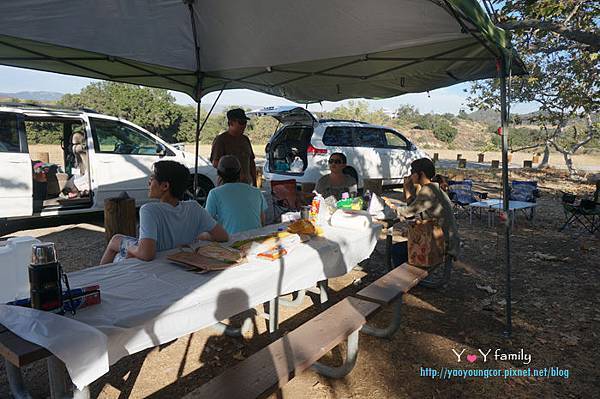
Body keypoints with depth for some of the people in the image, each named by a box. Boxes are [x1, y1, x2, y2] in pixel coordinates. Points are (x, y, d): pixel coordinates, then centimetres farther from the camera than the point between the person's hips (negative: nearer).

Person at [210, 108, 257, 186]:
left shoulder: (245, 139, 15)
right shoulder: (220, 139, -6)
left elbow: (251, 163, 20)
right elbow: (215, 163, -15)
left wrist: (254, 183, 16)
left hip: (246, 185, 6)